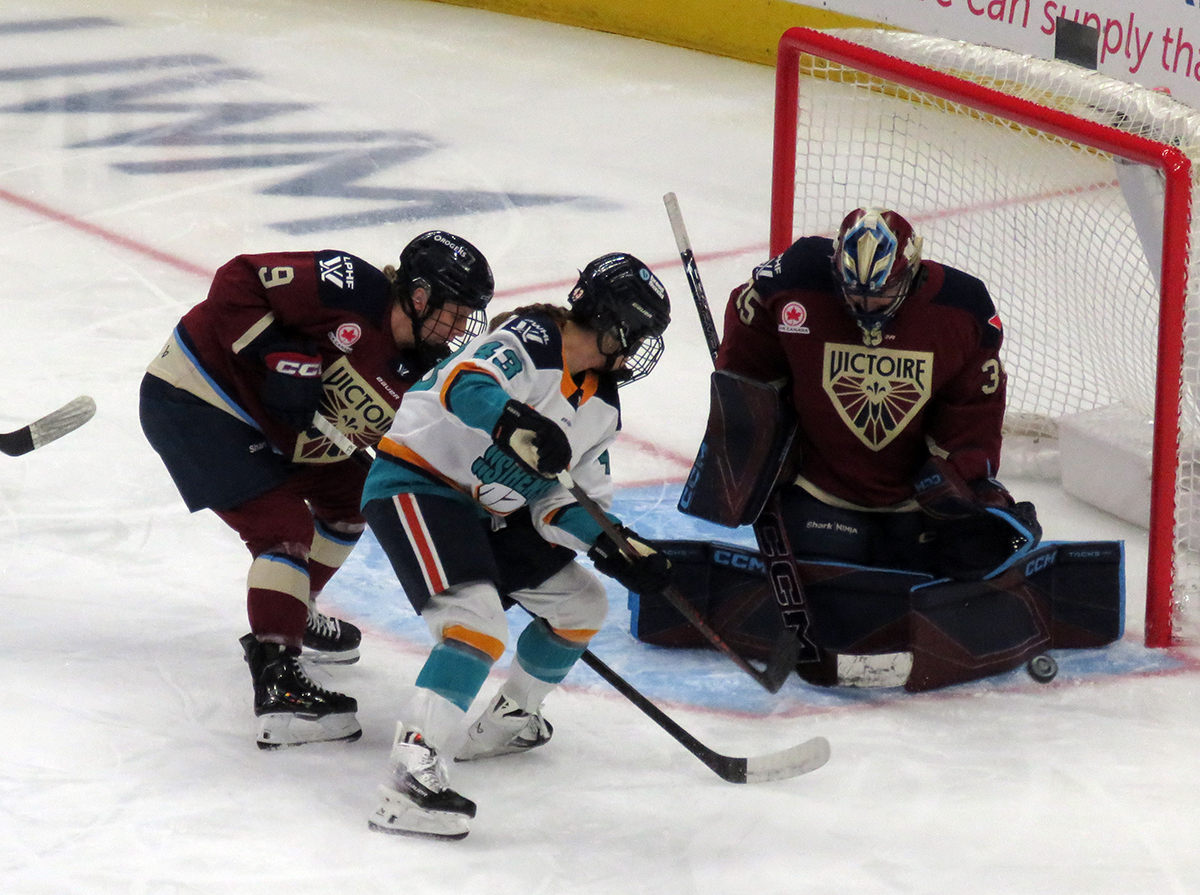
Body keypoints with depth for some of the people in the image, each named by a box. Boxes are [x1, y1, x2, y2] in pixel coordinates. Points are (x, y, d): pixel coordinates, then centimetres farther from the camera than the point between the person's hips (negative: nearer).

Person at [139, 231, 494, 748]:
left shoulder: (421, 373, -1)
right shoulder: (350, 288, -25)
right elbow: (237, 281, -24)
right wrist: (278, 353, -30)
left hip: (263, 428, 10)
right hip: (192, 400, -10)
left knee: (349, 494, 19)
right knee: (285, 528, -18)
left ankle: (292, 613, 39)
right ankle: (276, 684, -24)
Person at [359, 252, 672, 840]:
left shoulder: (601, 407, 9)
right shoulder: (531, 339, -18)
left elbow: (563, 497, 9)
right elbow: (466, 385, -36)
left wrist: (614, 547, -8)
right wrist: (515, 423, -54)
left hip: (489, 512, 10)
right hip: (416, 486, -10)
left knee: (581, 604, 16)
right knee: (478, 623, -28)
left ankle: (510, 720, 36)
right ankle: (410, 779, -35)